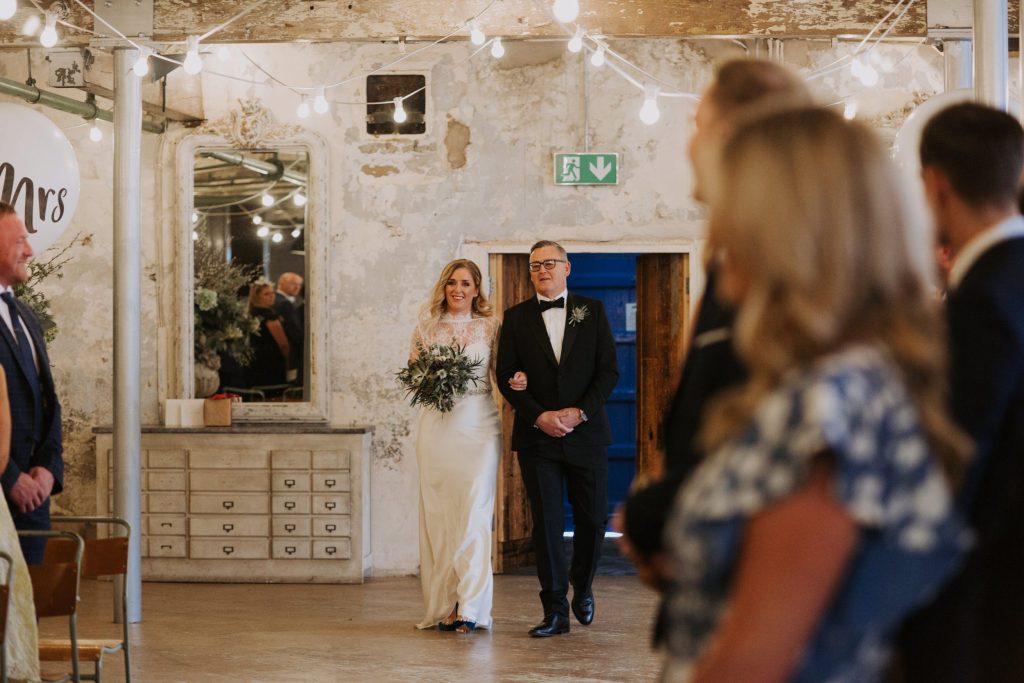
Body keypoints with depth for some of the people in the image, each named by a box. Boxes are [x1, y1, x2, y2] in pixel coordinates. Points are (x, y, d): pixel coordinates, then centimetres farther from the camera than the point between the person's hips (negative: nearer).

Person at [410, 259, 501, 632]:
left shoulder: (490, 326, 7)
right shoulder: (426, 327, 9)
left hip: (479, 423, -1)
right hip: (437, 425, 1)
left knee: (474, 512, -9)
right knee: (438, 514, 0)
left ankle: (470, 607, -9)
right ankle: (442, 605, 6)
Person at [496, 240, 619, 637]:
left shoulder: (592, 311, 6)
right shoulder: (516, 318, 6)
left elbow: (608, 371, 2)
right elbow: (505, 377, 2)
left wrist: (580, 412, -11)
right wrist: (538, 416, -11)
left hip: (586, 432, 1)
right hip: (537, 437, 0)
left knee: (593, 519, 4)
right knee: (546, 524, -2)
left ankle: (582, 587, 30)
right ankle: (555, 611, 2)